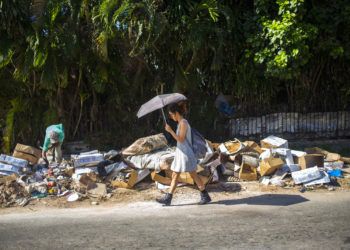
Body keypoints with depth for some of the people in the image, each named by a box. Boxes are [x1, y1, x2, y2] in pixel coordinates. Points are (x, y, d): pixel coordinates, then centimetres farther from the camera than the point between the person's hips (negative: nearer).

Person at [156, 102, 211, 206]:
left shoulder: (183, 123, -15)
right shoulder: (180, 123, 12)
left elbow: (181, 139, -20)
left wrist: (170, 131, -22)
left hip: (186, 153, -10)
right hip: (180, 154, 10)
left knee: (194, 175, -2)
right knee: (174, 175, 9)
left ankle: (205, 196, 8)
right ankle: (168, 198, 12)